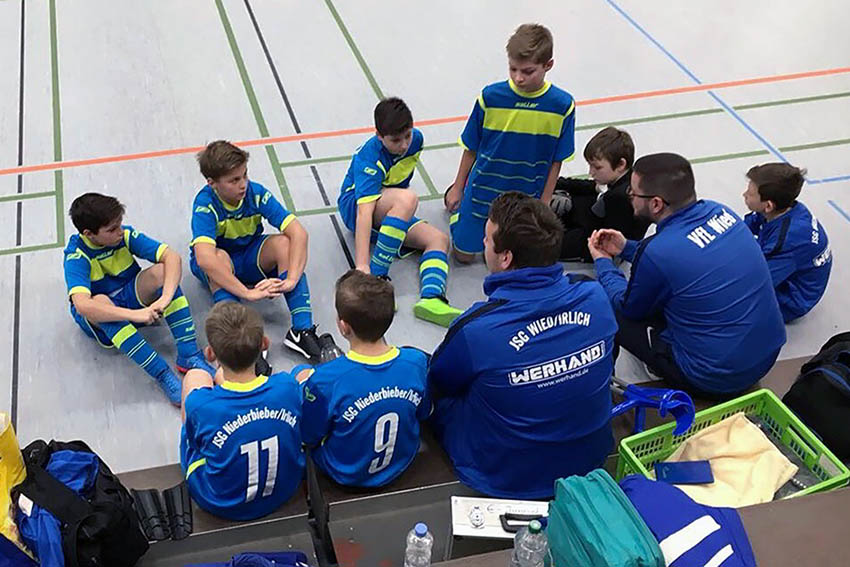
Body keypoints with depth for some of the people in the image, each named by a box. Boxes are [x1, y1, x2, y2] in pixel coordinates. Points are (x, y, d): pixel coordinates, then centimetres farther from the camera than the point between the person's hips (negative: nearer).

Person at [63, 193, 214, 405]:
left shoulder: (125, 235, -14)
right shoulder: (77, 255, -24)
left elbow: (172, 257, -24)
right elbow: (81, 305, -40)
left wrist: (165, 298, -40)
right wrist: (135, 315, -47)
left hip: (131, 298, 3)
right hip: (98, 320, -3)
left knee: (161, 271, -25)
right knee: (101, 301, -39)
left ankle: (189, 356, -31)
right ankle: (163, 375, -42)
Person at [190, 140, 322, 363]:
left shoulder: (257, 193, -22)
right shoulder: (205, 204, -29)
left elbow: (298, 233, -29)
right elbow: (204, 258, -44)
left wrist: (292, 279, -42)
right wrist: (247, 293, -47)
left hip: (250, 257, 3)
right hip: (218, 262, -2)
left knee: (283, 242, -27)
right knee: (220, 257, -37)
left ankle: (302, 330, -31)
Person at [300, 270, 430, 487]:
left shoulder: (325, 379, -35)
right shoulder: (417, 362, -25)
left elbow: (309, 439, -17)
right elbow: (423, 413, -5)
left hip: (346, 475, -3)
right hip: (402, 463, 4)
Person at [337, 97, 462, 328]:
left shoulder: (416, 139, -10)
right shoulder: (370, 158, -31)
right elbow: (365, 212, -41)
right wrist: (361, 266, -49)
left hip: (392, 210, 7)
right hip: (354, 206, -7)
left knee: (439, 238, -14)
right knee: (407, 199, -37)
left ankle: (431, 298, -39)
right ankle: (375, 278, -35)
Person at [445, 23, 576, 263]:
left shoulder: (562, 105, -15)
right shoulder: (490, 97, -17)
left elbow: (556, 161, -6)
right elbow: (471, 148, -4)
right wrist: (458, 188, 5)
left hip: (525, 198, 1)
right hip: (483, 191, -1)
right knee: (464, 254, 10)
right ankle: (456, 200, 37)